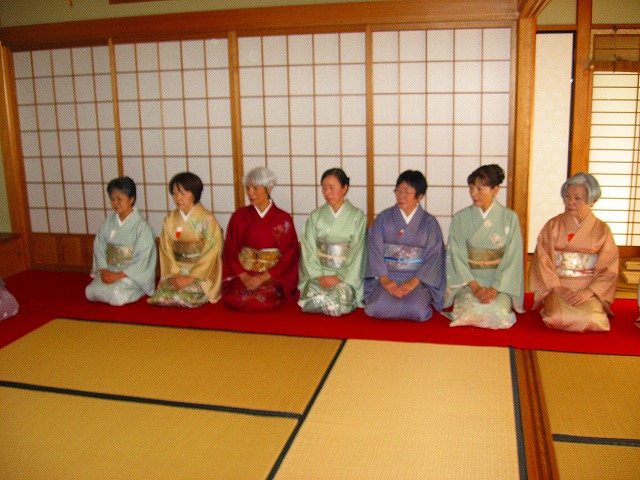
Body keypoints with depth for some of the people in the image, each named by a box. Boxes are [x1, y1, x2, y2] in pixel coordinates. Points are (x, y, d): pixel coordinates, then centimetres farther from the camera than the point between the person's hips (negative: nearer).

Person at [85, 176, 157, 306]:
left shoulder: (141, 226, -11)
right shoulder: (108, 222, 6)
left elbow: (142, 261, -14)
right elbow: (99, 247, 6)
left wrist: (119, 275, -17)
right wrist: (104, 271, -10)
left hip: (133, 275, -4)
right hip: (109, 271, 4)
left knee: (117, 296, -28)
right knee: (90, 291, -18)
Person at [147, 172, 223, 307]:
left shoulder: (207, 219, -7)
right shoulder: (169, 221, 7)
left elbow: (211, 253, -10)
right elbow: (166, 251, 5)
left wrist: (191, 278, -16)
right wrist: (175, 275, -12)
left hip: (202, 275, -3)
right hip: (177, 272, 3)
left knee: (183, 295, -27)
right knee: (161, 294, -22)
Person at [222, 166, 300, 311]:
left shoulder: (284, 219, 0)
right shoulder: (239, 216, 6)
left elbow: (289, 257, -2)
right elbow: (230, 250, 5)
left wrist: (262, 278, -12)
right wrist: (244, 276, -10)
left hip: (272, 276, -2)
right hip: (242, 275, 2)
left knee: (261, 301, -30)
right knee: (233, 299, -27)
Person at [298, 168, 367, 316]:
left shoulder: (357, 216, 0)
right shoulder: (315, 216, 8)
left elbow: (357, 254, -4)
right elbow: (309, 251, 4)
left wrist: (340, 277, -14)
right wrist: (319, 276, -10)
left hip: (347, 276, -1)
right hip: (318, 274, 1)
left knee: (340, 298, -29)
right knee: (312, 297, -28)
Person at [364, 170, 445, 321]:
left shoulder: (429, 223, 4)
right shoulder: (383, 218, 6)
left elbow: (433, 257, -4)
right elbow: (375, 250, -1)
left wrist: (413, 282, -17)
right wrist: (384, 280, -15)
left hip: (419, 279, 0)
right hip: (387, 276, 0)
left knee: (417, 310, -28)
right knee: (377, 308, -28)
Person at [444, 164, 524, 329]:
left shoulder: (509, 218, 0)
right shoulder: (460, 219, 2)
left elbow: (512, 259, -4)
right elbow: (457, 257, -2)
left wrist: (495, 289, -15)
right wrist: (475, 287, -14)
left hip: (500, 283, 0)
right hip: (468, 281, 0)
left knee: (499, 312, -27)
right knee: (470, 309, -28)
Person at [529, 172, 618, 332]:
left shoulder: (602, 229, 6)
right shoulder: (553, 226, 6)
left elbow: (609, 269, 1)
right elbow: (542, 261, -2)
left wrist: (589, 291, -15)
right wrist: (557, 288, -16)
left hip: (589, 290, 1)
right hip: (557, 287, 0)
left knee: (592, 318, -28)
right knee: (560, 318, -28)